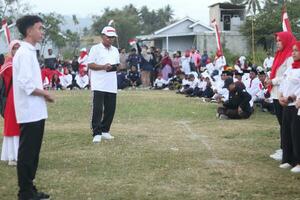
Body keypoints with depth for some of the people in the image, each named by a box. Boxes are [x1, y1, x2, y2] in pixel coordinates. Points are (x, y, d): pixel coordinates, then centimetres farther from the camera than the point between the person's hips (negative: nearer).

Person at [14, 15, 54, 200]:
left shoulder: (29, 52, 14)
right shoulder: (25, 53, -16)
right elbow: (26, 84, -23)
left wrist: (43, 92, 6)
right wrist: (45, 93, -11)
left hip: (35, 111, 10)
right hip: (30, 112, -10)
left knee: (33, 152, 14)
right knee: (27, 153, -2)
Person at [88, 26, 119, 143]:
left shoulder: (115, 50, 18)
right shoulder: (96, 49, -1)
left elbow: (118, 64, 22)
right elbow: (90, 64, -7)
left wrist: (116, 67, -2)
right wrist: (103, 67, -21)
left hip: (112, 86, 6)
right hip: (99, 85, -6)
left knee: (110, 109, 6)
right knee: (97, 109, -10)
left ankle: (105, 131, 18)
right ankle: (97, 133, -9)